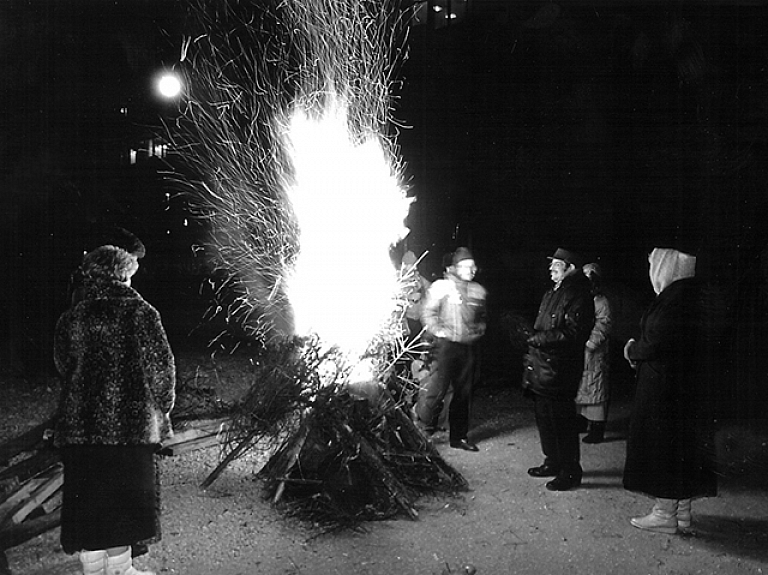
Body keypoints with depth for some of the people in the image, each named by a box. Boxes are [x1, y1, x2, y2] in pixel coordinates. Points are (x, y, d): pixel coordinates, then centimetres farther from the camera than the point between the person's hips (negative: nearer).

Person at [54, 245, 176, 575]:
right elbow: (161, 366, -7)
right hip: (131, 422, -2)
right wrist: (163, 408, 5)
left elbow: (63, 367, 10)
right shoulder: (141, 313, -7)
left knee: (86, 499, 12)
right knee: (123, 497, 9)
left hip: (79, 424, 3)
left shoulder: (71, 320, 2)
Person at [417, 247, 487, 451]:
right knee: (441, 387, -13)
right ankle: (420, 424, 8)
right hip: (447, 344, -5)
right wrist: (439, 331, -13)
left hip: (468, 346, 5)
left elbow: (482, 317, 26)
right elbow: (428, 313, -4)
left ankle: (458, 436, 19)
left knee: (464, 392, 9)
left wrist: (479, 331, 10)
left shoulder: (478, 290, 13)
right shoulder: (441, 286, -3)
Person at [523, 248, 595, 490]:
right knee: (544, 417, 17)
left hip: (559, 369, -9)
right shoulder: (551, 294, 16)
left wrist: (539, 338, -19)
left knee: (561, 421, -2)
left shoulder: (578, 296, -14)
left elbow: (572, 333, -22)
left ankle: (570, 472, 9)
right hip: (541, 366, 10)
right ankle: (553, 462, 31)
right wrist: (533, 338, 8)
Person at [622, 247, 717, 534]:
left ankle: (664, 514, 8)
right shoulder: (688, 295, 11)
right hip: (687, 384, 10)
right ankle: (682, 510, 25)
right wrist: (638, 351, 3)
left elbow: (655, 345, -24)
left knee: (663, 448, 0)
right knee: (682, 447, 15)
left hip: (666, 389, -10)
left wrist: (632, 351, -5)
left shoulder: (676, 298, -20)